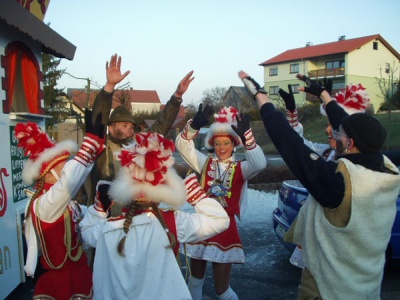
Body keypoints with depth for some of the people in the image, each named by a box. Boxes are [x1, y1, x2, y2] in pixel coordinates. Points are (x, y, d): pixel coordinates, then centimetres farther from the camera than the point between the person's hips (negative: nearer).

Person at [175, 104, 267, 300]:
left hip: (225, 226, -2)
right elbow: (182, 145, -8)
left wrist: (246, 136, -37)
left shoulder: (240, 168, -1)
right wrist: (195, 125, -26)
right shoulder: (205, 163, 4)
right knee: (196, 278, 20)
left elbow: (259, 164, -23)